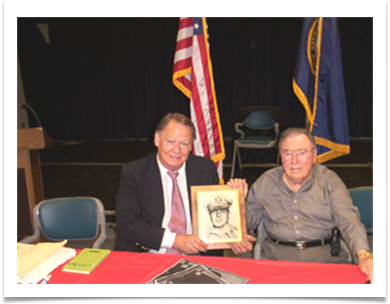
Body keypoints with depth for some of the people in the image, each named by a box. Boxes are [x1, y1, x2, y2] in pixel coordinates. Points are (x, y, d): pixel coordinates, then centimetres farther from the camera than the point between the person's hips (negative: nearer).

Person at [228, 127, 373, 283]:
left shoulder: (329, 180, 4)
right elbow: (249, 220, 15)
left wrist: (364, 255, -25)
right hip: (275, 258, 1)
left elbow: (348, 220, -8)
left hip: (325, 258, 0)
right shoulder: (265, 182, 8)